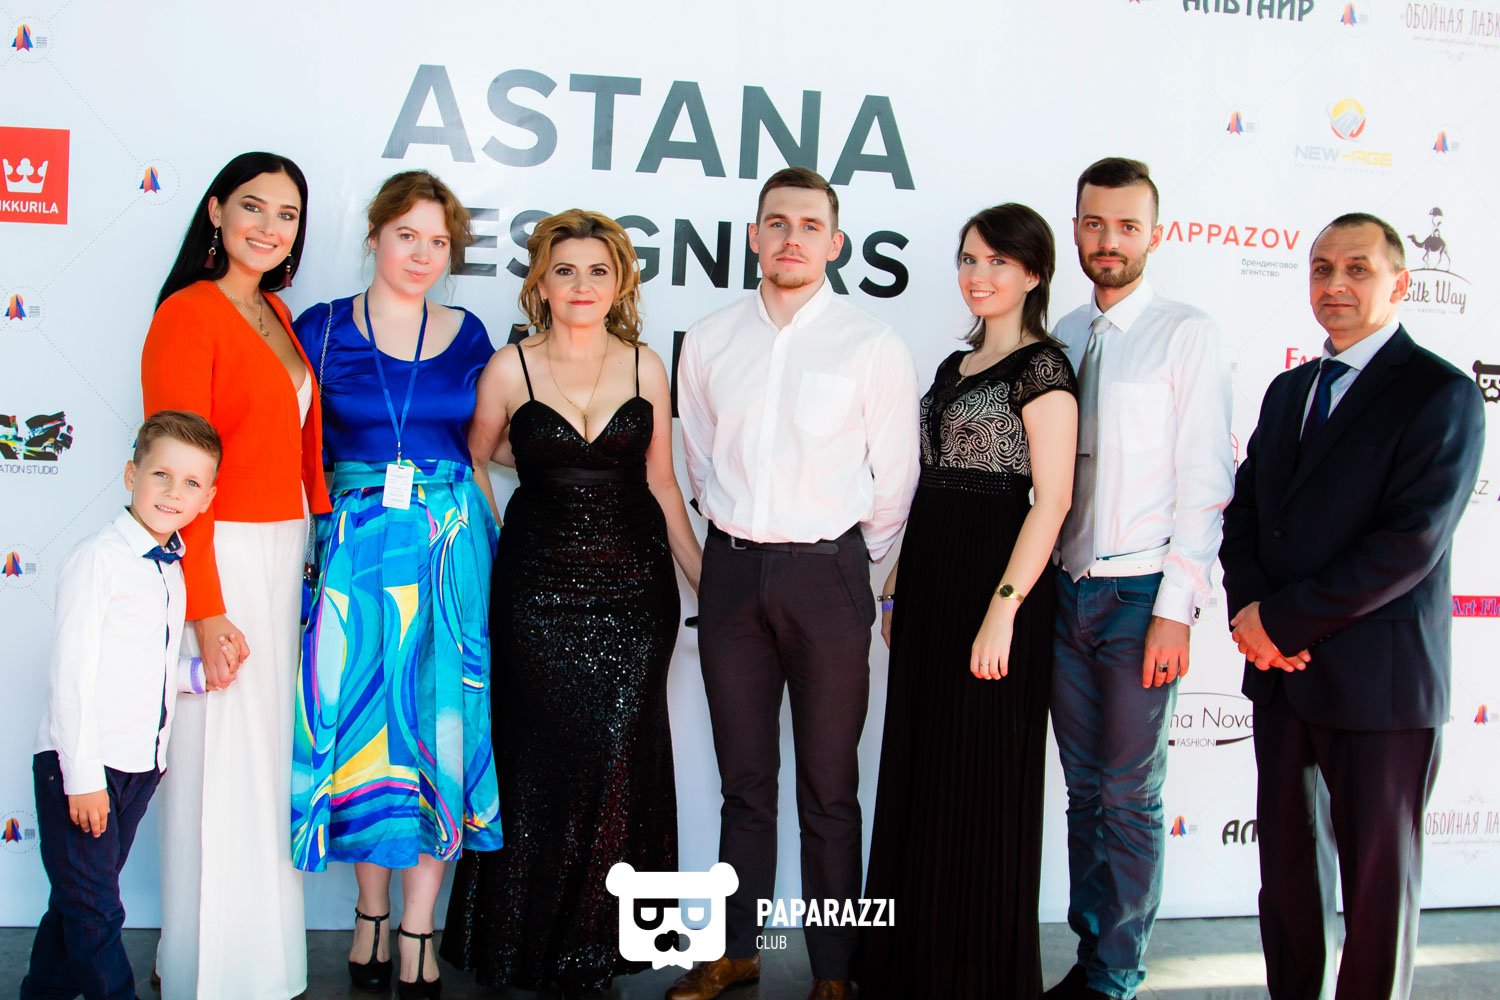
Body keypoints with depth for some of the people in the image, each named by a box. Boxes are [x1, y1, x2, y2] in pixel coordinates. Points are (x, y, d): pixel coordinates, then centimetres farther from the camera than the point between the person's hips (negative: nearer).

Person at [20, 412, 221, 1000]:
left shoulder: (172, 569, 10)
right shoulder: (97, 558, -12)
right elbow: (70, 672, -16)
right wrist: (82, 774, -18)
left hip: (140, 764, 7)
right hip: (80, 762, -7)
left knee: (77, 901, 17)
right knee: (94, 911, -1)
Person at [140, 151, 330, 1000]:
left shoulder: (277, 314, 13)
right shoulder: (188, 314, -11)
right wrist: (206, 610, -18)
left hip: (285, 551, 8)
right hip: (222, 555, -8)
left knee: (267, 757, 16)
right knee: (222, 767, 0)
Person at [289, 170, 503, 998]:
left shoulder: (467, 336, 9)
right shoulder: (321, 330, 4)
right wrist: (309, 538, -6)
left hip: (451, 541, 1)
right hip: (355, 545, -1)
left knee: (441, 721, 0)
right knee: (362, 719, 3)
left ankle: (417, 929, 11)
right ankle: (370, 913, 21)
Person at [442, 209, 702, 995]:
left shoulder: (645, 367, 4)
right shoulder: (510, 369, -1)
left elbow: (661, 481, 9)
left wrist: (704, 575, 10)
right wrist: (549, 454, 9)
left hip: (633, 586, 2)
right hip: (539, 583, -1)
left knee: (620, 753, 1)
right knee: (541, 755, 3)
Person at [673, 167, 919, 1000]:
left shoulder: (874, 346, -4)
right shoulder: (708, 342, 5)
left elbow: (894, 477, 2)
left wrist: (849, 559, 8)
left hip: (827, 572, -3)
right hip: (732, 567, 3)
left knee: (829, 787, 4)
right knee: (744, 779, 13)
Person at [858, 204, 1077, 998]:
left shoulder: (1041, 368, -9)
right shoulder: (956, 366, 15)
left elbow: (1052, 499, -16)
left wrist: (1003, 610, -22)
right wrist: (899, 580, 14)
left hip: (993, 580, -8)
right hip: (930, 583, 8)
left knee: (979, 780, 1)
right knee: (918, 770, 14)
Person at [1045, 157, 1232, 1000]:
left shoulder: (1189, 335, -4)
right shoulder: (1061, 339, 11)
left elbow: (1205, 483, -9)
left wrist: (1176, 609, -14)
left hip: (1142, 594, -5)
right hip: (1066, 588, 5)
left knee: (1132, 797, 3)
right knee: (1084, 792, 13)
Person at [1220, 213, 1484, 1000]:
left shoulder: (1442, 396, -9)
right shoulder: (1288, 390, 14)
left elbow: (1410, 545, -18)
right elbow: (1244, 511, 12)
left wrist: (1281, 619, -16)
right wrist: (1248, 610, -7)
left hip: (1378, 680, -6)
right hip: (1280, 670, 6)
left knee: (1378, 873, 6)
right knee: (1287, 861, 14)